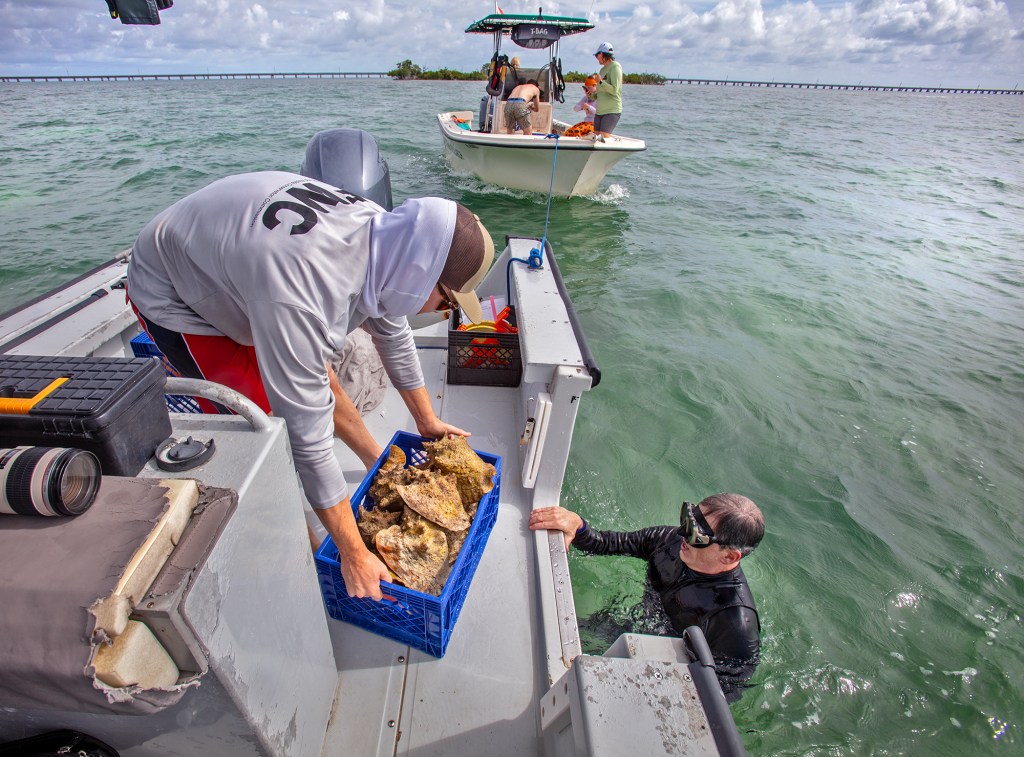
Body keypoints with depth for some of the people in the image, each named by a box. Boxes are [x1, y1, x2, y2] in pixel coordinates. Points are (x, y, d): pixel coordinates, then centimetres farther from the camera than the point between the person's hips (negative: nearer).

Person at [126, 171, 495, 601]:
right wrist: (353, 556, -28)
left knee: (318, 381, 8)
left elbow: (393, 336, -2)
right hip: (170, 294, -6)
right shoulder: (299, 297, -45)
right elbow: (308, 437, -39)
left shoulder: (383, 232, -19)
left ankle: (379, 463, 30)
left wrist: (427, 421, 9)